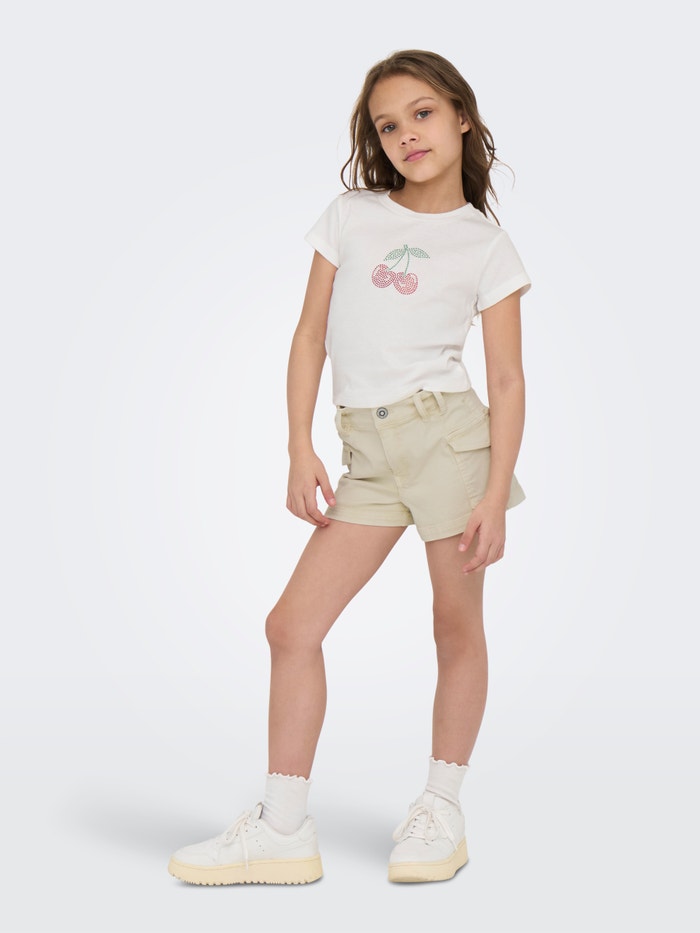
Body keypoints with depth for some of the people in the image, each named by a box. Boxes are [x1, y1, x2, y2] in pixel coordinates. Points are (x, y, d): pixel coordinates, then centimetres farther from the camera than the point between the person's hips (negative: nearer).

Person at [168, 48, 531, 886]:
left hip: (449, 433, -3)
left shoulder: (487, 247, 3)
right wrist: (300, 452, 0)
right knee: (292, 624, -2)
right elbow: (311, 337, 8)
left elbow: (507, 380, 0)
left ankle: (441, 812, 21)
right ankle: (283, 829, 7)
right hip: (367, 453, 3)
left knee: (457, 625, 4)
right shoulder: (349, 217, 10)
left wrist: (496, 495, -9)